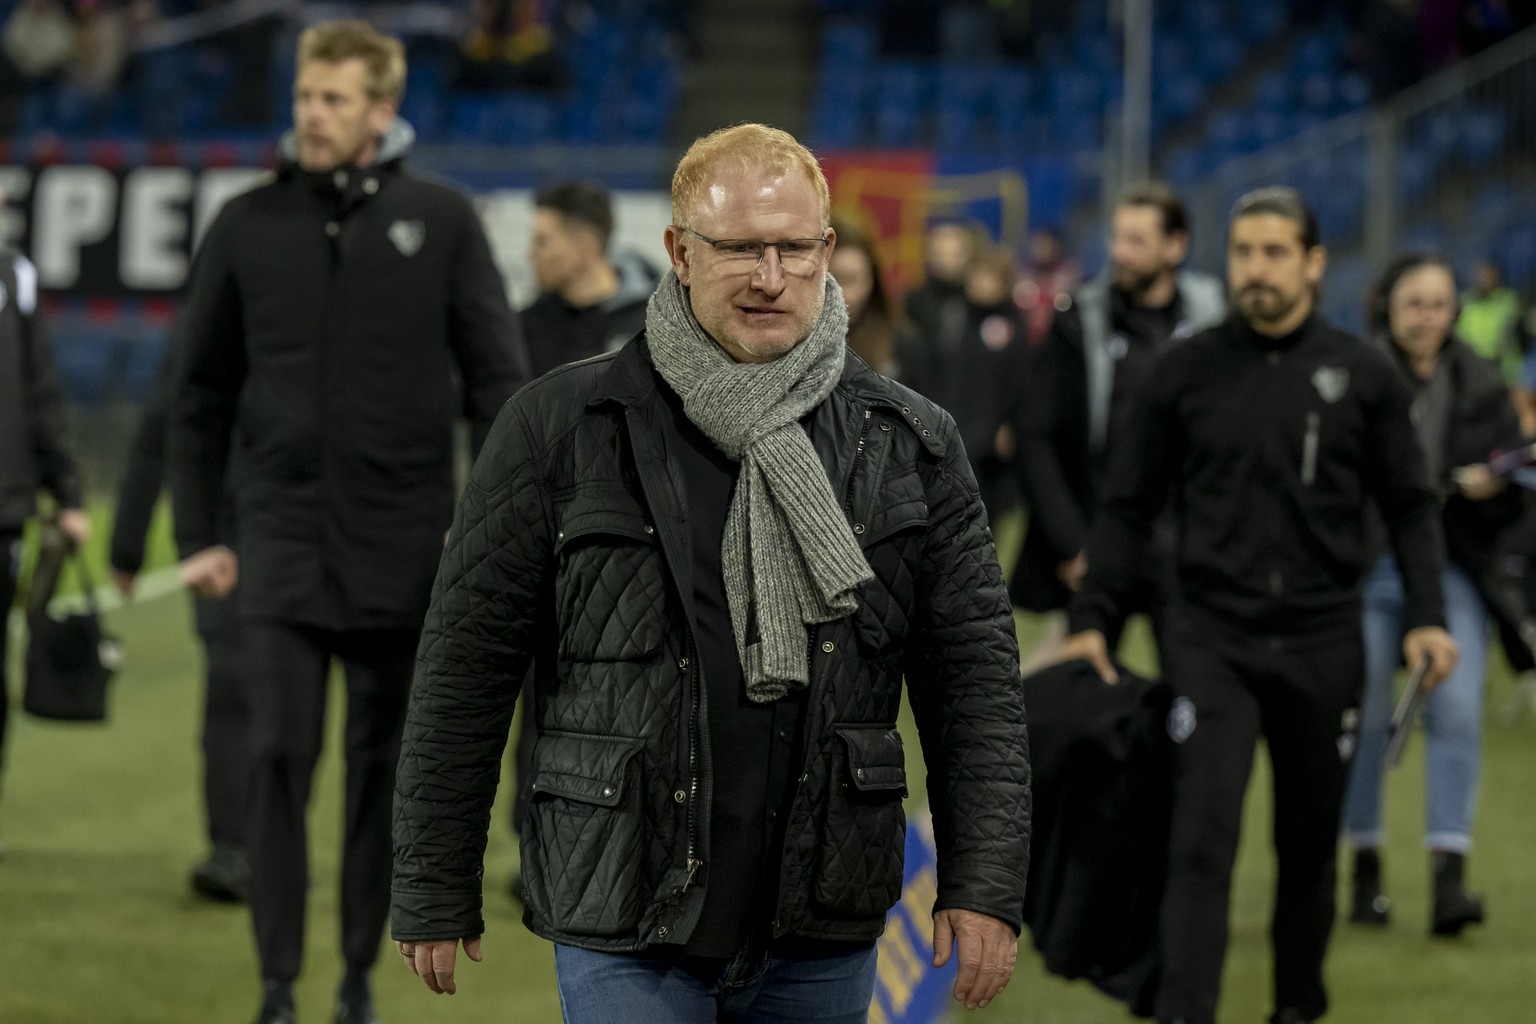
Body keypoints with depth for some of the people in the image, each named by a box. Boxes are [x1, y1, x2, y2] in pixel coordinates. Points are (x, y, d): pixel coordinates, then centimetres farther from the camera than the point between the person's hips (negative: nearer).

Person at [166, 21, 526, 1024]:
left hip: (404, 544, 0)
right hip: (284, 536, 0)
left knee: (385, 769, 7)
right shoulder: (248, 225, 3)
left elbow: (499, 377, 1)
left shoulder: (442, 220, 0)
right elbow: (202, 391, 9)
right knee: (280, 760, -6)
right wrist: (198, 533, 6)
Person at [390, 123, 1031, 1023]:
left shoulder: (909, 444, 6)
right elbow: (468, 668, 0)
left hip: (823, 944, 3)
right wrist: (435, 895, 0)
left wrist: (985, 883, -4)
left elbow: (975, 671, 6)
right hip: (626, 934, -3)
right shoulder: (562, 430, -2)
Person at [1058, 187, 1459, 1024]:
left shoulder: (1363, 376, 2)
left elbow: (1409, 506, 7)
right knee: (1202, 838, -12)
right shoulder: (1185, 372, 1)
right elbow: (1128, 506, 6)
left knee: (1309, 844, 12)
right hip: (1211, 639, -1)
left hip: (1323, 644, 1)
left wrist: (1425, 616, -5)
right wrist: (1090, 617, 0)